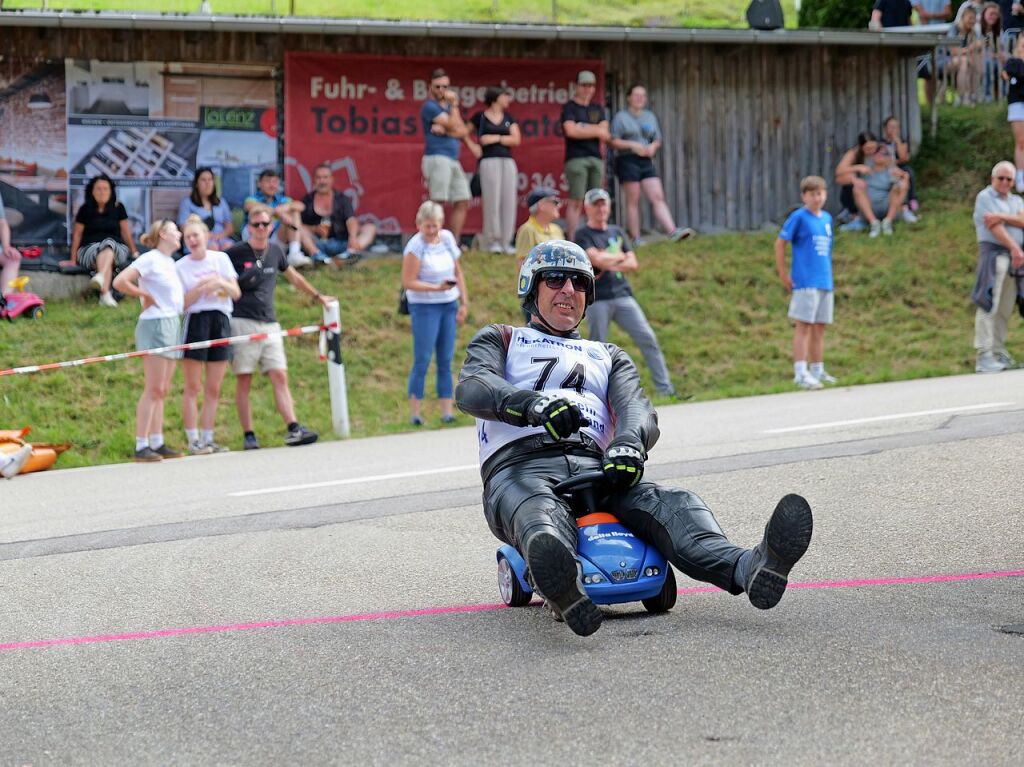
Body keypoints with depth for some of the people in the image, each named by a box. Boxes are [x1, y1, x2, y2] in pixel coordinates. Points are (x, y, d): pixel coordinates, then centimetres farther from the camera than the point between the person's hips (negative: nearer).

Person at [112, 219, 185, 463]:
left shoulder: (170, 262, 16)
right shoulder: (150, 259, -9)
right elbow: (120, 282, -19)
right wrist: (145, 295, -10)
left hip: (172, 324, 9)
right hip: (155, 324, -9)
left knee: (162, 391, 10)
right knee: (153, 390, -10)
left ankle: (157, 443, 13)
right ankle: (141, 446, -9)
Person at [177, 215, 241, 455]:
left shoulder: (220, 259, 9)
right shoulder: (180, 267, 3)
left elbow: (236, 293, 4)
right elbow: (181, 303, -4)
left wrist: (221, 283, -14)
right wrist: (201, 288, -17)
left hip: (221, 321, 3)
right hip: (195, 321, -3)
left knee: (214, 389, 4)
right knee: (193, 387, -5)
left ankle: (207, 439, 9)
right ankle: (193, 440, -3)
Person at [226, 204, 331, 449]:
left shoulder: (275, 251, 12)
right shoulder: (236, 253, -3)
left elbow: (293, 276, 29)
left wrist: (318, 296, 38)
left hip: (269, 324, 4)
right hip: (242, 323, -4)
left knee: (280, 377, -5)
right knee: (243, 381, -2)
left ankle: (293, 429, -11)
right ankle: (249, 435, 1)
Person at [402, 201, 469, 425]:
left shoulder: (447, 238, 5)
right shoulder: (416, 246, -13)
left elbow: (458, 272, 12)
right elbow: (408, 282, -15)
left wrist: (464, 302, 8)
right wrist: (437, 288, -22)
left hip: (449, 306, 6)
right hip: (424, 307, -6)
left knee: (446, 360, 7)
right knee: (422, 361, -6)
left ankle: (447, 411, 10)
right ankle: (415, 413, -2)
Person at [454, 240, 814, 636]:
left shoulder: (608, 357, 35)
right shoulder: (499, 340, 27)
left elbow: (636, 408, 12)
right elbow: (471, 389, 2)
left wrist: (629, 443, -17)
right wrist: (533, 404, -23)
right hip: (521, 470, -3)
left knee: (673, 504, -30)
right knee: (540, 516, -42)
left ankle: (748, 568, -62)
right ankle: (562, 588, -80)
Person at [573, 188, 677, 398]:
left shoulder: (617, 232, 17)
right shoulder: (583, 235, 0)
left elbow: (633, 264, 10)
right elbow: (597, 260, -15)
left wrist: (609, 264, -7)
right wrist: (620, 257, 1)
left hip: (623, 295, 5)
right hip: (597, 299, -5)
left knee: (648, 339, -4)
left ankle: (665, 388, -3)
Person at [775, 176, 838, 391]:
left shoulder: (827, 218, 12)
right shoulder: (799, 217, -6)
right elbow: (780, 243, -5)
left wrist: (826, 273, 15)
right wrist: (783, 274, -5)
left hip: (825, 282, 6)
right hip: (805, 282, -6)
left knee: (820, 327, 12)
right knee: (803, 326, -8)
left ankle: (818, 370, 20)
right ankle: (800, 373, -10)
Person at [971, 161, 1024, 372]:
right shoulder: (985, 197, 0)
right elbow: (995, 228, -11)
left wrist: (1001, 216, -15)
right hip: (994, 253, -6)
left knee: (1005, 309, 5)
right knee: (989, 305, -13)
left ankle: (999, 352, 9)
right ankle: (984, 356, -17)